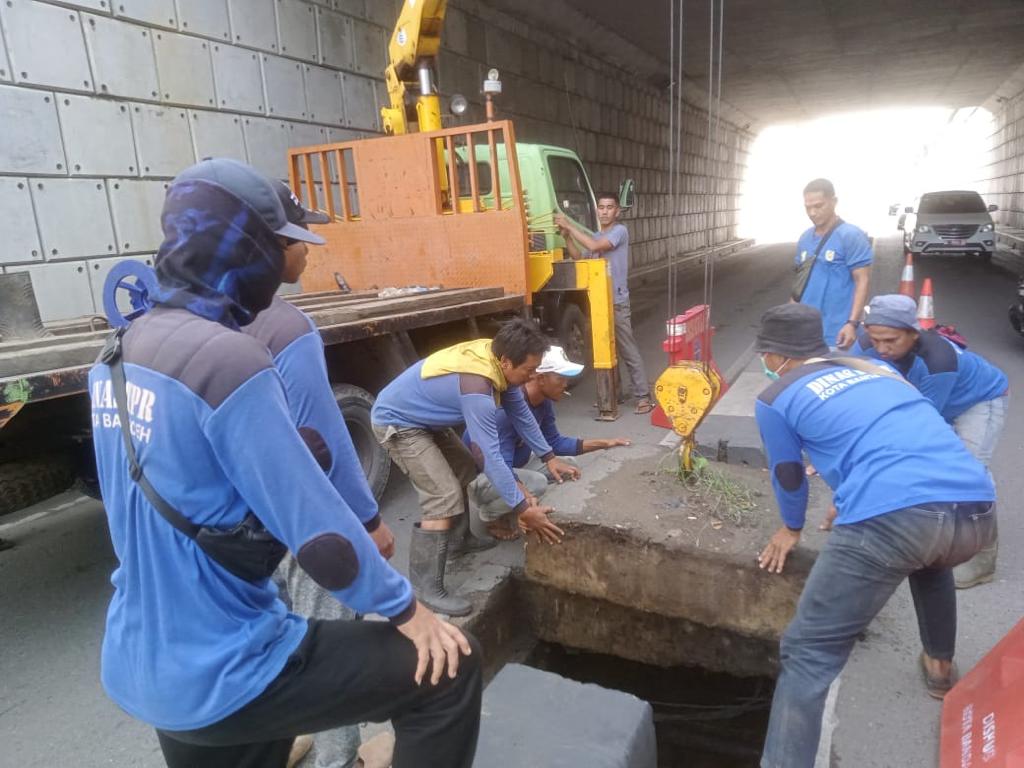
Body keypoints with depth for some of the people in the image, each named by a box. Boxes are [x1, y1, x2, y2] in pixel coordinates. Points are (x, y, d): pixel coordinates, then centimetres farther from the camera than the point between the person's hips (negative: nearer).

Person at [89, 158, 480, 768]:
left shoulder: (120, 355, 1)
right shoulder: (230, 361, -26)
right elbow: (317, 529, -24)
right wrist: (404, 608, -9)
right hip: (219, 674, -8)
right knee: (447, 669, -1)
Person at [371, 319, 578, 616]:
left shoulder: (497, 360, -9)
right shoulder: (476, 389, -35)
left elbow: (520, 412, 4)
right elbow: (491, 455, -33)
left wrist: (549, 457, 6)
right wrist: (523, 509, -29)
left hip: (422, 417, 10)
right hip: (396, 423, -10)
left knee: (463, 470, 20)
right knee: (445, 497, -17)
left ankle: (459, 539, 37)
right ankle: (425, 587, -9)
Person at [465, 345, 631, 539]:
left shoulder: (544, 402, -7)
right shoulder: (508, 407, -34)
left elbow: (554, 443, 5)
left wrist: (602, 444, -2)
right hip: (480, 475, -8)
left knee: (567, 466, 2)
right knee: (536, 483, -31)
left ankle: (507, 500, 11)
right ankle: (492, 515, -3)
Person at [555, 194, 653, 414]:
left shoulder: (620, 231, -8)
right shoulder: (596, 236, 17)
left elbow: (594, 246, -21)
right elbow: (579, 258, 14)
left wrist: (569, 225, -15)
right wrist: (566, 236, 1)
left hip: (617, 303, -8)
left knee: (628, 351, -6)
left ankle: (644, 396, -1)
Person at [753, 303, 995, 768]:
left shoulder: (774, 399, 12)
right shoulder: (876, 369, 29)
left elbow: (789, 478, 25)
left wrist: (791, 530, 46)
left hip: (892, 518, -7)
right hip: (977, 511, 7)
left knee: (808, 654, 2)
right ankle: (940, 667, 55)